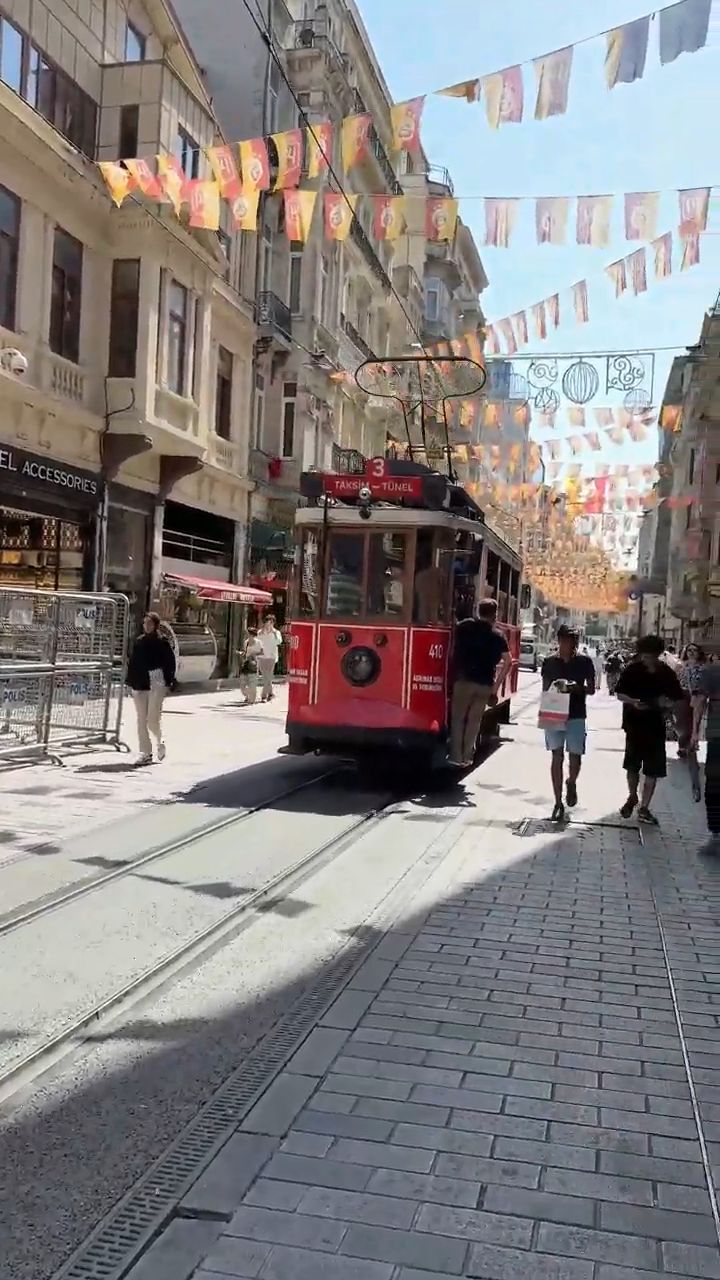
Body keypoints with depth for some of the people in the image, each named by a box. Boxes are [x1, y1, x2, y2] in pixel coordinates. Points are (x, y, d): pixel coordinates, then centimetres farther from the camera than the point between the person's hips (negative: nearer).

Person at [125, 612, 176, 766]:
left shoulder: (162, 642, -3)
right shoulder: (139, 642, 11)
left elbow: (170, 662, -4)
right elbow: (132, 662, 13)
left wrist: (169, 681, -12)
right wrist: (130, 681, 7)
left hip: (156, 684, -5)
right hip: (140, 684, 5)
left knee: (153, 720, -6)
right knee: (141, 720, 5)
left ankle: (160, 742, 25)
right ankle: (145, 753, 11)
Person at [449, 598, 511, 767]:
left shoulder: (464, 626, 3)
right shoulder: (498, 637, 6)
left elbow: (454, 648, 6)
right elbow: (507, 662, 3)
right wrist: (495, 687, 8)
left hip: (464, 680, -1)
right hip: (485, 684, 1)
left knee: (458, 718, 7)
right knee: (474, 721, 11)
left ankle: (456, 757, 2)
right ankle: (467, 757, 11)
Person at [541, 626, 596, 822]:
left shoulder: (584, 661, 1)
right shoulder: (550, 662, 4)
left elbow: (591, 689, 2)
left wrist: (574, 687, -15)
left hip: (576, 715, -1)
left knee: (575, 755, -4)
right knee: (557, 756, 1)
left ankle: (571, 783, 31)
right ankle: (558, 802, 7)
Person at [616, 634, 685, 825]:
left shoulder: (666, 673, -4)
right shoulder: (632, 670, -6)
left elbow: (678, 700, 3)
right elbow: (619, 694, 0)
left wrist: (667, 706, -19)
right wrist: (633, 702, -20)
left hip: (656, 727, 1)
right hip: (634, 724, -1)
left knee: (652, 770, 2)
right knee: (632, 766, 10)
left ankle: (644, 808, 12)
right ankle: (632, 797, 35)